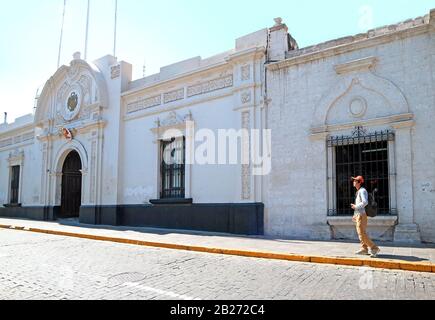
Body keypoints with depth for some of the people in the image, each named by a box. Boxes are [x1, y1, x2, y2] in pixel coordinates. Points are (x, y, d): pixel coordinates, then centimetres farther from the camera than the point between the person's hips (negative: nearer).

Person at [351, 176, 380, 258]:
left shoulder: (362, 191, -13)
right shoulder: (358, 191, 18)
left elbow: (365, 202, -27)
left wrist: (355, 206, -17)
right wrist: (356, 215, 21)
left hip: (362, 215, -10)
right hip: (359, 214, 10)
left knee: (362, 233, -11)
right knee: (361, 233, 12)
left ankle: (374, 249, -7)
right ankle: (364, 249, 17)